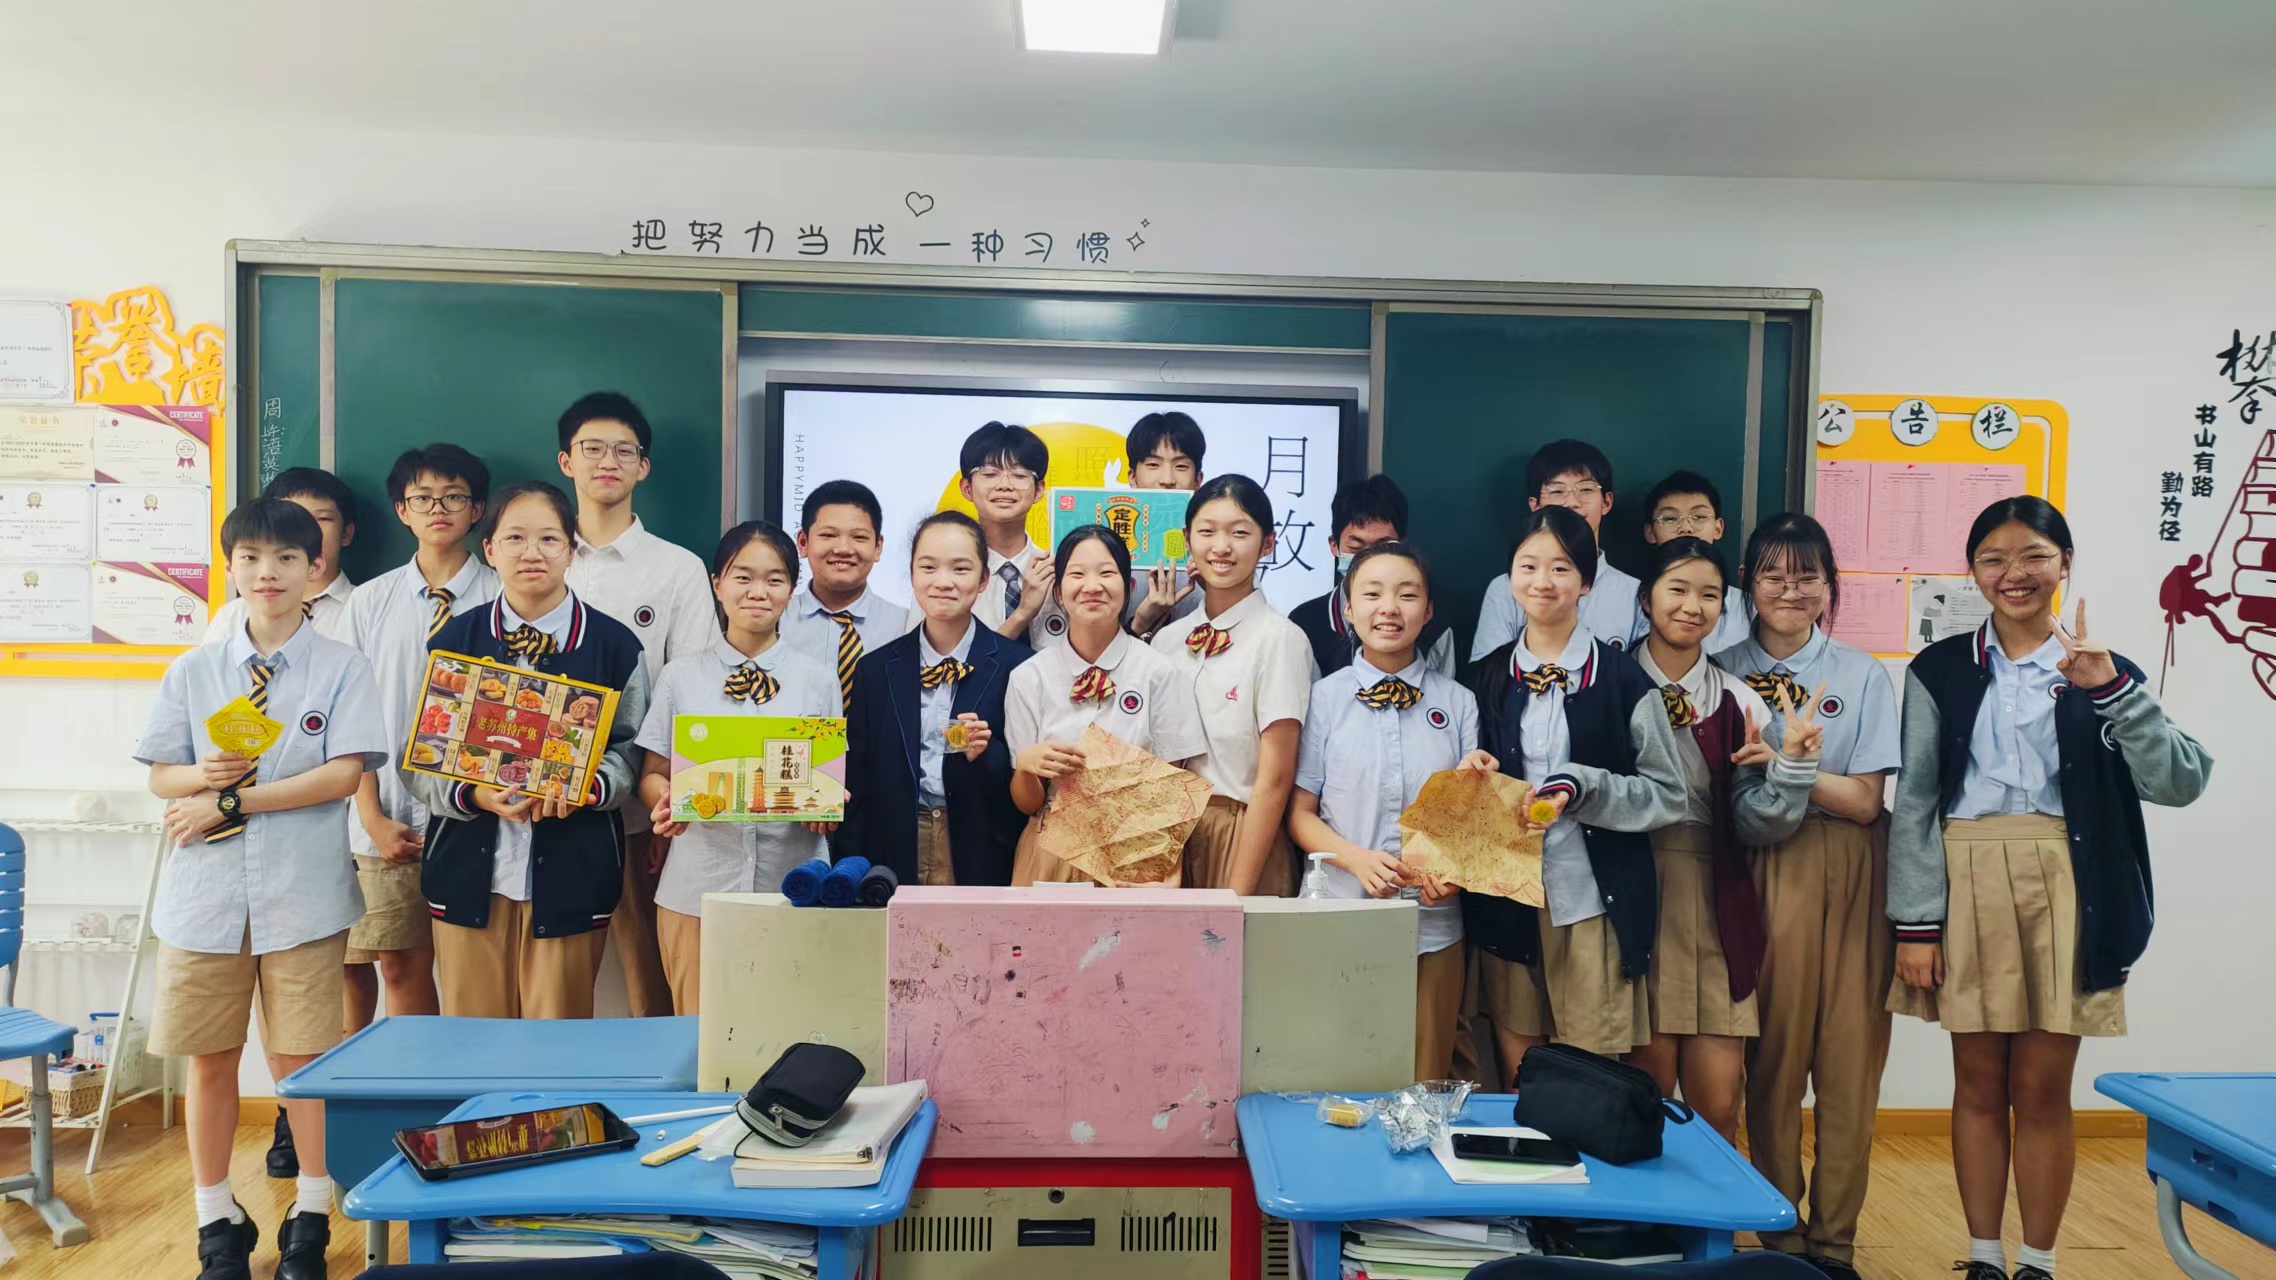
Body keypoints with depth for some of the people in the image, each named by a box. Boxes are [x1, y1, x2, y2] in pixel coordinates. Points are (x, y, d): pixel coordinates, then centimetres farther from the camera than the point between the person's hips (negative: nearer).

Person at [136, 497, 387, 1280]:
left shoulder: (342, 669, -2)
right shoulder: (192, 672, 8)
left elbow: (344, 775, -11)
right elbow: (161, 778, 9)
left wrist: (230, 802, -14)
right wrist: (203, 774, -14)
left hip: (303, 896, -3)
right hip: (206, 893, 3)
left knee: (302, 1058, 4)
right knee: (210, 1061, 11)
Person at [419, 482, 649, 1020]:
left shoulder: (613, 645, 1)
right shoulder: (453, 640, 6)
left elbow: (627, 752, 2)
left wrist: (584, 789, -19)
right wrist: (476, 794, -17)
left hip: (570, 872, -1)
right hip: (470, 871, 1)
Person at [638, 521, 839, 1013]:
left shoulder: (819, 681, 7)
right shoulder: (681, 676, 6)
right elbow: (653, 774, 8)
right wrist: (667, 801, -14)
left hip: (793, 887, 0)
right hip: (698, 885, 0)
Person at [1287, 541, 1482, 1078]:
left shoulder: (1457, 702, 7)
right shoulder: (1325, 698, 1)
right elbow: (1299, 813, 1)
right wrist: (1358, 858, -16)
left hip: (1434, 925, 2)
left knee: (1425, 1087, 11)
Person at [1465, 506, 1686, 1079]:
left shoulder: (1623, 680, -1)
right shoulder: (1487, 678, 9)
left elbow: (1667, 795, -2)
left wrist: (1582, 788, -15)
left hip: (1595, 902, -3)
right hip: (1506, 902, 3)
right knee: (1517, 1073, 10)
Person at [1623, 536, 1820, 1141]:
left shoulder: (1739, 702, 8)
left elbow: (1756, 825, 4)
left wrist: (1792, 761, -10)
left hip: (1715, 903, 3)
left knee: (1719, 1102, 3)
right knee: (1649, 1092, 0)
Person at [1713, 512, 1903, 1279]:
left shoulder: (1862, 675, 3)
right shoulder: (1723, 673, 5)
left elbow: (1863, 801, -4)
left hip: (1848, 878, 0)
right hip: (1763, 873, 0)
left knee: (1849, 1056, 2)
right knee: (1773, 1054, 2)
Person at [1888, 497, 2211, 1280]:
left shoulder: (2098, 670, 5)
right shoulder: (1940, 670, 4)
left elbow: (2180, 782, -6)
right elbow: (1914, 803, 2)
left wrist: (2111, 688, -18)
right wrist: (1915, 921, -4)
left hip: (2063, 891, 0)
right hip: (1967, 888, 0)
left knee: (2042, 1091, 6)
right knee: (1978, 1084, 8)